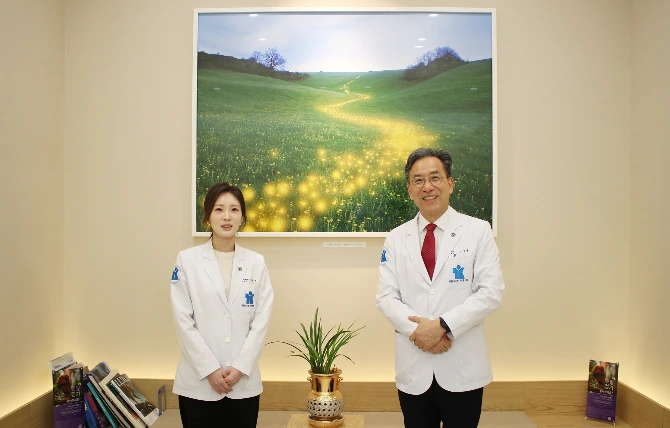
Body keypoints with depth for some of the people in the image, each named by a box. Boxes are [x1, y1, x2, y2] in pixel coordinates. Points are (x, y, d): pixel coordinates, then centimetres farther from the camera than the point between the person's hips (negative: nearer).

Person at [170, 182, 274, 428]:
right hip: (199, 381, -1)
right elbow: (183, 320, -6)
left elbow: (262, 319, 0)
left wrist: (240, 367, -9)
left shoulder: (256, 263, 3)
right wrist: (210, 369, -10)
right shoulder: (187, 260, -2)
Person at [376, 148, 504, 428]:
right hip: (413, 368, 2)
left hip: (462, 368, -1)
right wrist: (417, 330, -16)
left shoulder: (478, 231, -1)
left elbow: (491, 292, -8)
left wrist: (443, 325, -18)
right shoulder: (396, 238, 5)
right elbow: (386, 297, 0)